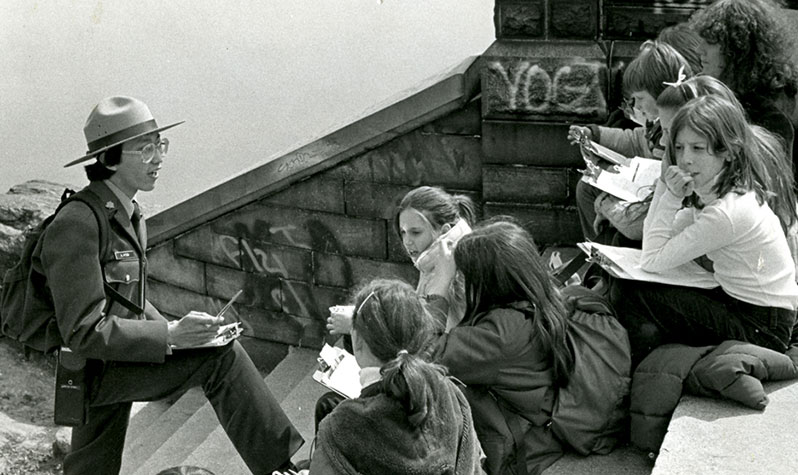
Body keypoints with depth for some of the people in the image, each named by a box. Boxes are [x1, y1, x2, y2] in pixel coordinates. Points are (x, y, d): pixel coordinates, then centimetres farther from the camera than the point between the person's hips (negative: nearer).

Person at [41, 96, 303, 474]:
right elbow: (84, 332, -26)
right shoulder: (77, 224, -21)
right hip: (90, 369, -10)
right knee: (221, 356, -18)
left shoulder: (128, 217, 10)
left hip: (115, 366, 10)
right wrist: (170, 336, -29)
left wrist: (174, 330, 4)